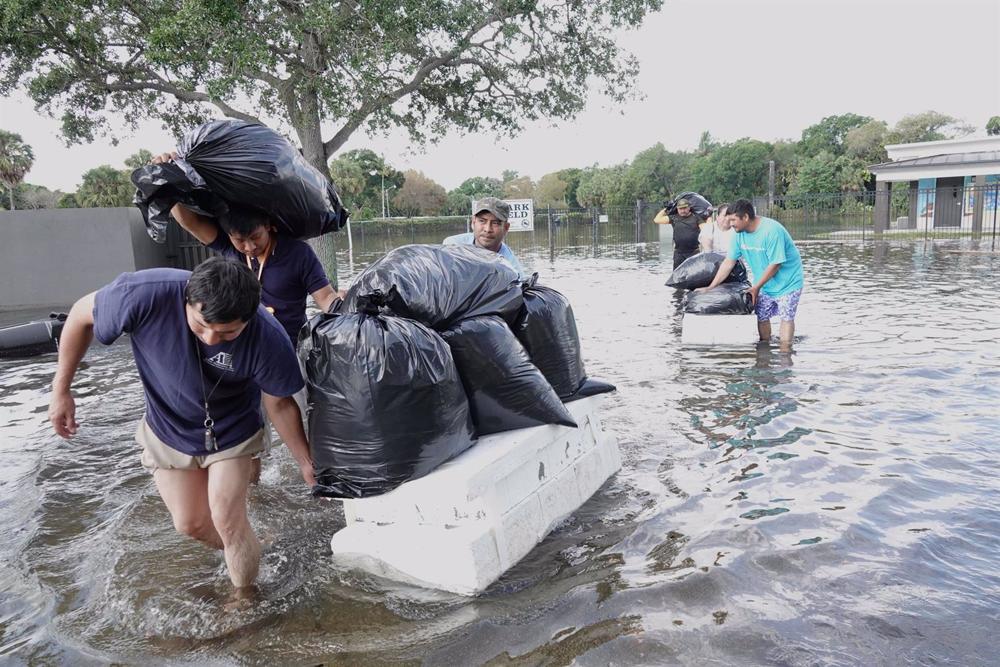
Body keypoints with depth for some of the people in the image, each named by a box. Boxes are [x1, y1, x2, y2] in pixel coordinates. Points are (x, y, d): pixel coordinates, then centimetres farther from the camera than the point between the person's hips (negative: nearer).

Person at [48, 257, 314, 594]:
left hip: (231, 433, -2)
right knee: (190, 524, 10)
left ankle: (245, 593, 19)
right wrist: (61, 389, -7)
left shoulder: (267, 338, -35)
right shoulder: (146, 294, -37)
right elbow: (82, 315, -15)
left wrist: (306, 462, -9)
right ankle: (245, 553, 40)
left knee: (226, 520, -8)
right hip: (168, 430, 2)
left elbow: (279, 404, -16)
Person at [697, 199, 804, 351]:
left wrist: (756, 287, -18)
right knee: (762, 316, 7)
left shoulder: (772, 230, -28)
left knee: (786, 317, -7)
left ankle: (785, 353, -3)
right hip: (764, 283, 6)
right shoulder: (740, 233, -7)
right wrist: (710, 287, -5)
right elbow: (728, 262, -2)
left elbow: (775, 264, -25)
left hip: (787, 282, -6)